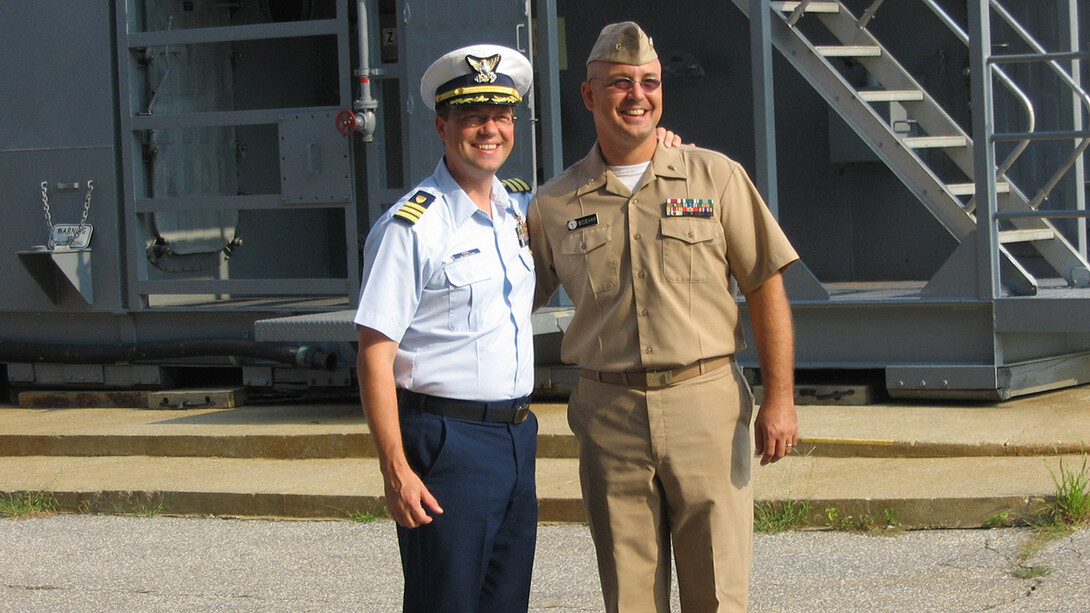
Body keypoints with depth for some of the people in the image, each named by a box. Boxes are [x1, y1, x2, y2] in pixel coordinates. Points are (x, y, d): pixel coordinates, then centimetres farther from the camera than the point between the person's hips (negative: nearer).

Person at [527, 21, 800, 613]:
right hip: (608, 413, 2)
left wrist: (779, 400, -3)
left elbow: (766, 288, 3)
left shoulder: (716, 177, 3)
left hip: (706, 402, -1)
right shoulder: (555, 204, 7)